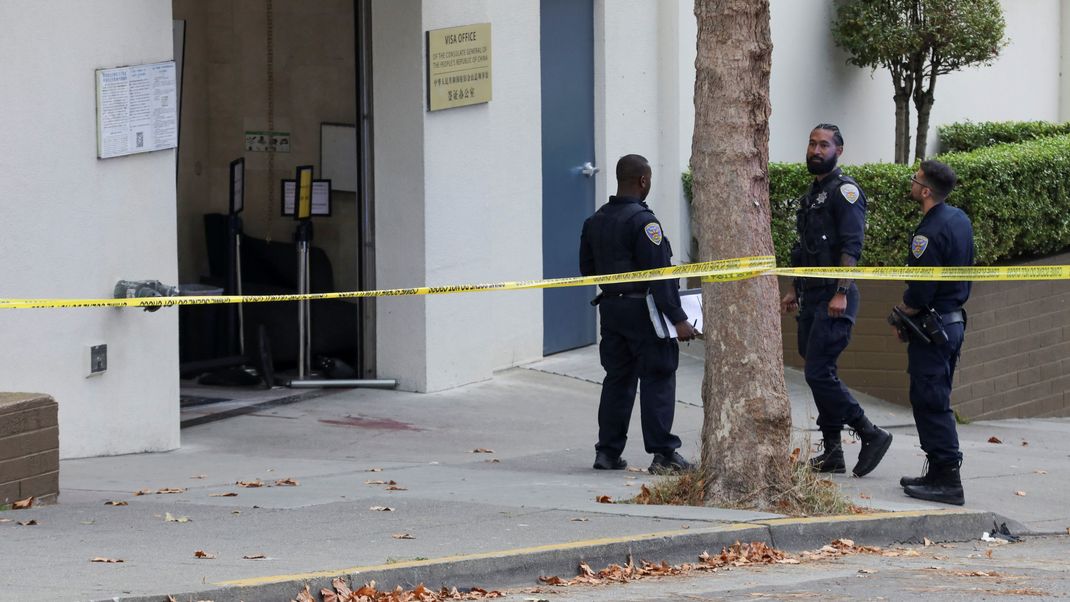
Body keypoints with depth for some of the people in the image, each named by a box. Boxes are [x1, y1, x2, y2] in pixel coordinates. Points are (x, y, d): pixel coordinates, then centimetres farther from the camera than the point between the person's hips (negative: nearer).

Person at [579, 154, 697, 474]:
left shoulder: (595, 221, 9)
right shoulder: (642, 220, -16)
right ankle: (663, 454, -3)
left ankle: (608, 451, 14)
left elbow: (587, 268, 16)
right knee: (657, 378, -2)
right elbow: (659, 274, -19)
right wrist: (678, 319, -18)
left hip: (610, 307, 7)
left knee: (617, 379, 14)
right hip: (642, 310, -7)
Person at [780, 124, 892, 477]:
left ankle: (871, 435, -7)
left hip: (834, 300, -9)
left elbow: (851, 247, -18)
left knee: (819, 372, -15)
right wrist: (795, 291, 22)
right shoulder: (811, 194, 19)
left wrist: (841, 293, -25)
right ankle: (832, 453, 13)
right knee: (819, 373, 9)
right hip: (811, 298, 9)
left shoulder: (844, 191, -9)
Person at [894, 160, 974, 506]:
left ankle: (947, 480, -9)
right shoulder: (960, 220, 9)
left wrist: (901, 316, -4)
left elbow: (920, 291, -22)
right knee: (935, 401, 16)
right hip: (955, 320, 10)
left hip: (932, 325, -10)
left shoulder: (930, 232, -22)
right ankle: (939, 473, 20)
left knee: (930, 402, -7)